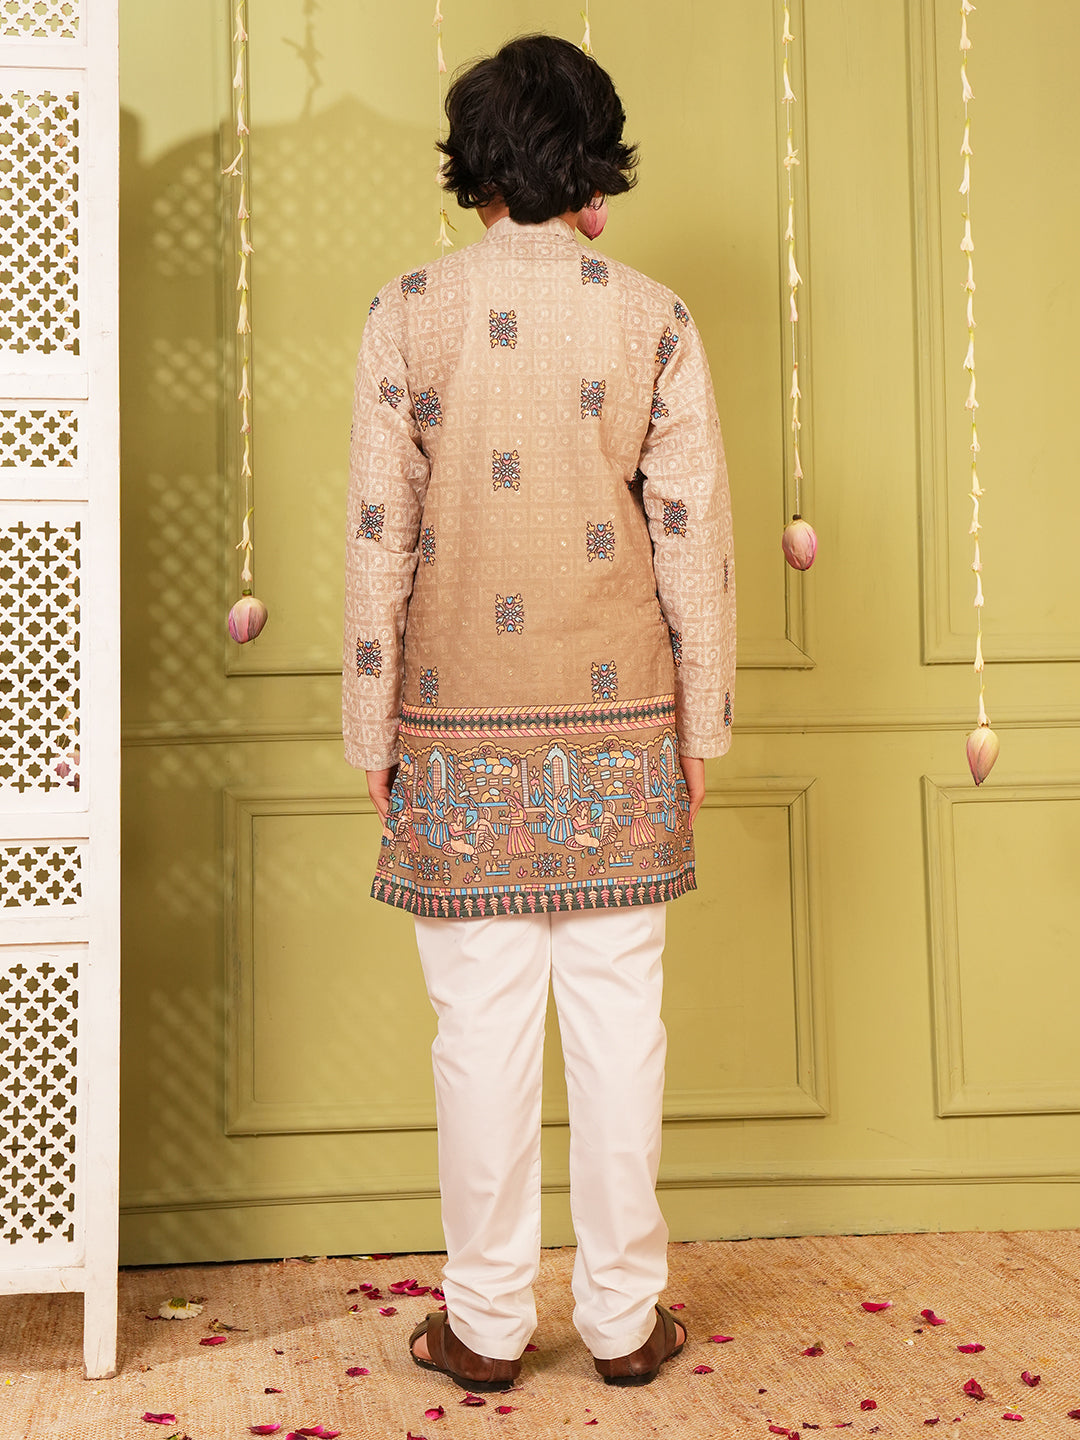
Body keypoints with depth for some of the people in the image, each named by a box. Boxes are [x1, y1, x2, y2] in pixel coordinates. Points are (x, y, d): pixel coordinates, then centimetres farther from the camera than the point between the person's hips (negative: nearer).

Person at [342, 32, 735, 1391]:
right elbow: (692, 530, 0)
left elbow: (378, 533, -4)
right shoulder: (654, 319, 0)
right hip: (620, 720, 1)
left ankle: (485, 1323, 16)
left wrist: (372, 731, 3)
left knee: (482, 1024, 6)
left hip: (460, 724, 0)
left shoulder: (408, 312, -2)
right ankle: (623, 1316, 18)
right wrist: (701, 723, 8)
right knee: (619, 1015, 8)